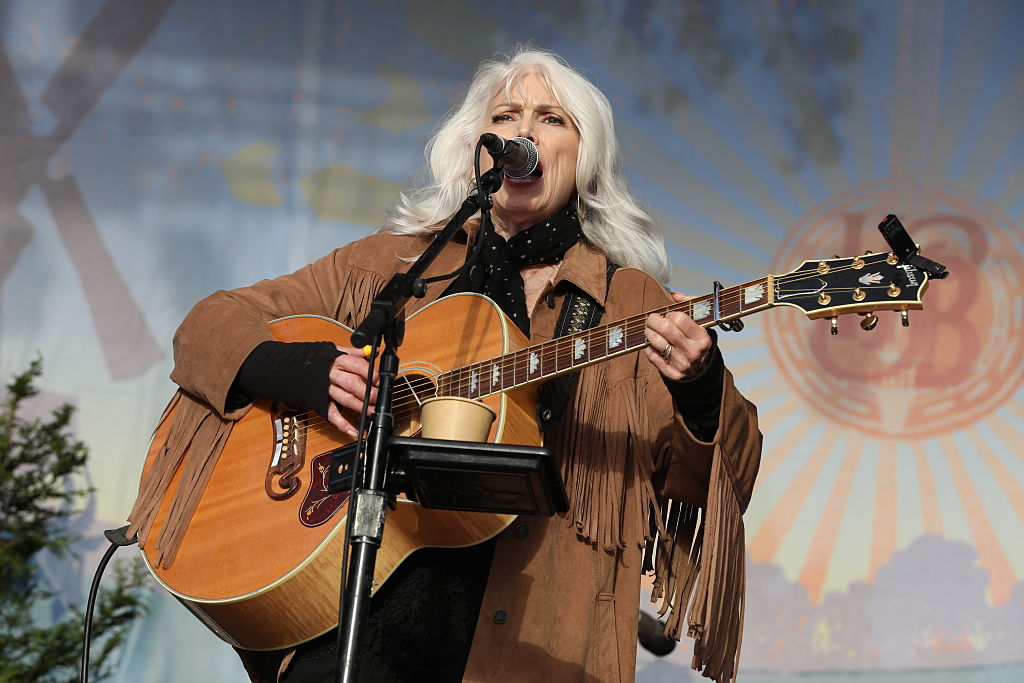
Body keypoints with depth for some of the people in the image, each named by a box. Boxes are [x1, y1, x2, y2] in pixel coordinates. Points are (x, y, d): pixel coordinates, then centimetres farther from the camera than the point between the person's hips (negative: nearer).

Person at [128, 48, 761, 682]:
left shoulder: (634, 304, 15)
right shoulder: (392, 262, 18)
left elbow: (708, 483, 8)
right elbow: (211, 323, 16)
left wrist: (699, 391, -15)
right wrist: (308, 369, -4)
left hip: (526, 615, 2)